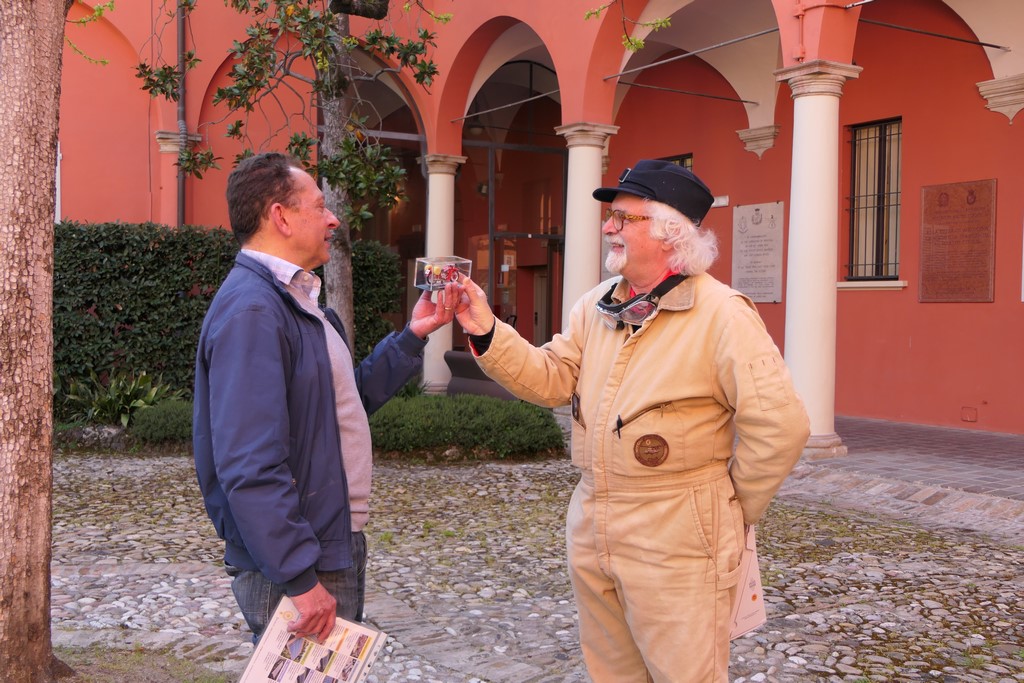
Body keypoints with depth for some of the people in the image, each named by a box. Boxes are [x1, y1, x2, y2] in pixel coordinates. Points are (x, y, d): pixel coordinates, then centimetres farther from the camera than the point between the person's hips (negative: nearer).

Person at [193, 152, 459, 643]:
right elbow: (249, 466, -27)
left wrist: (412, 336, 11)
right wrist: (299, 578, -27)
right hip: (295, 567, -10)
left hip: (338, 547, 10)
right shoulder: (250, 311, -21)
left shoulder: (297, 300, 13)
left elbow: (350, 398, 18)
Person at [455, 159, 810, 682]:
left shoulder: (719, 313, -14)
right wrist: (485, 332, -6)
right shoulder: (595, 307, 8)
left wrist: (732, 513, -7)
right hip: (591, 530, 7)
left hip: (676, 542, -7)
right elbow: (551, 380, 6)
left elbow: (779, 425, -16)